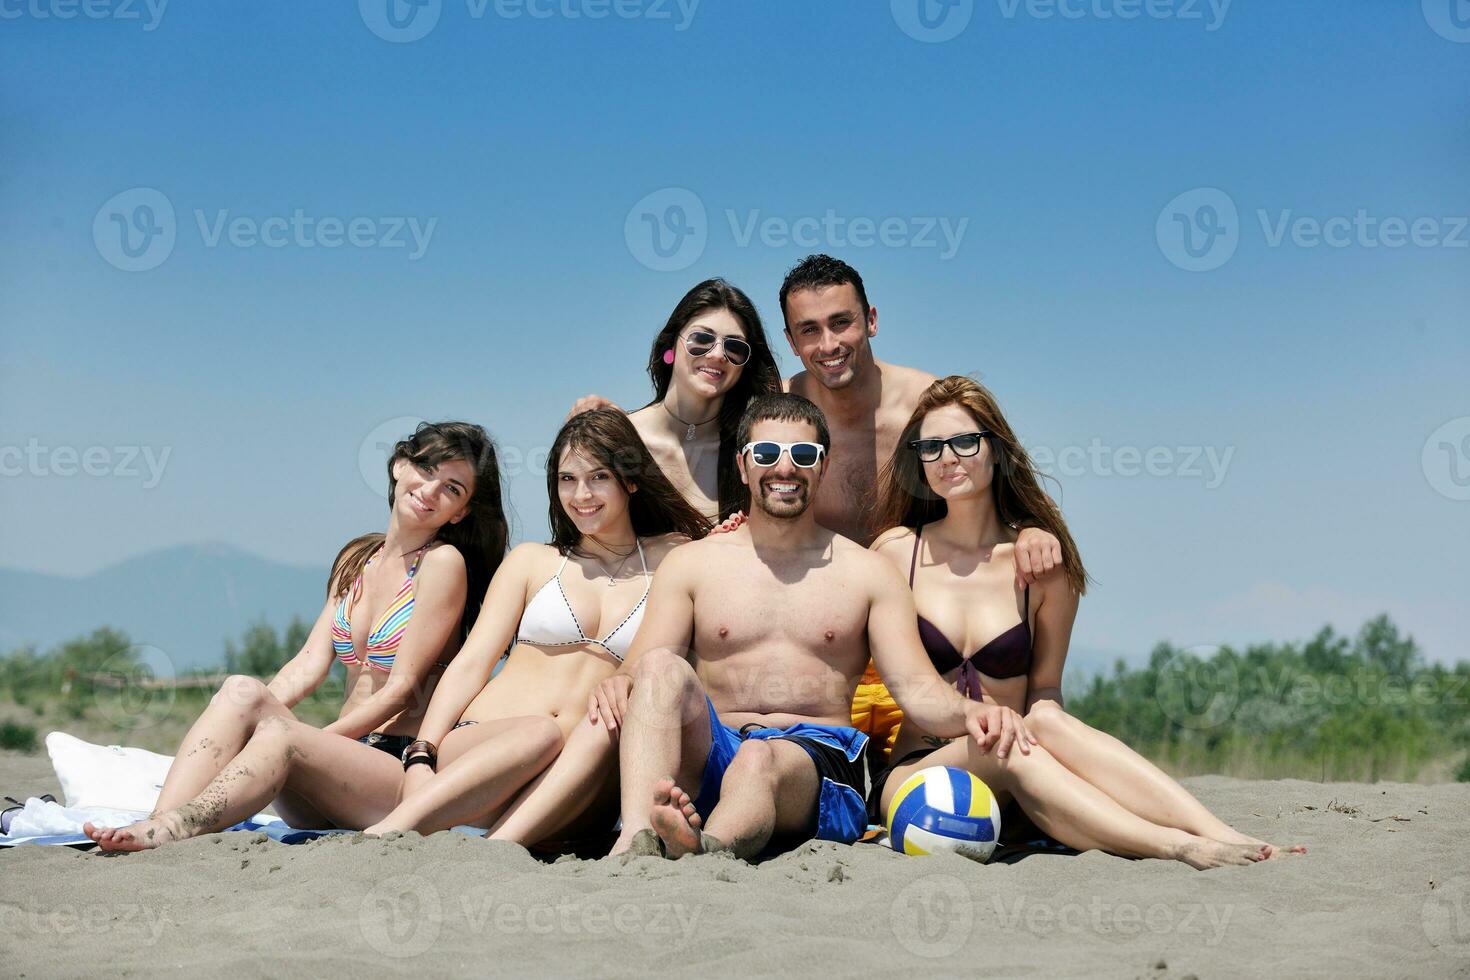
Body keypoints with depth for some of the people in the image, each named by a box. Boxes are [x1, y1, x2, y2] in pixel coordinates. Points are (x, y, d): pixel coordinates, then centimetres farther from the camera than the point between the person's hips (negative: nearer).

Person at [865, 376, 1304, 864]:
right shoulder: (896, 551, 4)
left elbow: (1045, 686, 10)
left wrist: (1040, 721, -14)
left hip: (1010, 796, 1)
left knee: (1048, 719, -34)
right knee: (1041, 726, -33)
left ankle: (1225, 838, -45)